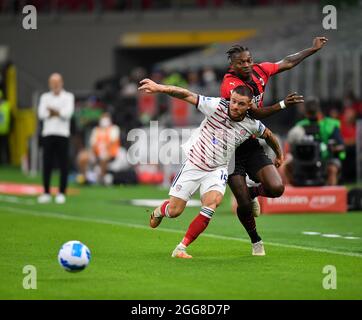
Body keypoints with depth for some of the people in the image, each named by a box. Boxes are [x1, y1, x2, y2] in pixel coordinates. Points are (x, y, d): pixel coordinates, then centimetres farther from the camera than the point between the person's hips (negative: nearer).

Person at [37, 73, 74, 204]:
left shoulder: (68, 97, 7)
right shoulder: (45, 97, 14)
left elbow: (68, 113, -10)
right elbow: (41, 114, -1)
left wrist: (53, 111, -5)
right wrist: (59, 113, -6)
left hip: (62, 134, -2)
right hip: (48, 134, 2)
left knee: (63, 165, -3)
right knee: (47, 165, 0)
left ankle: (62, 193, 1)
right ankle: (46, 193, 5)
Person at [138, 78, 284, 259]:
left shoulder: (252, 125, -7)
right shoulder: (217, 106, -18)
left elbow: (268, 135, 15)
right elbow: (187, 95, -22)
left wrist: (279, 155, 30)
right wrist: (159, 88, -34)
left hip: (217, 170, 2)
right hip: (193, 164, -2)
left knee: (212, 202, -28)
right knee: (174, 211, -2)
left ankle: (181, 248, -19)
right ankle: (160, 210, 40)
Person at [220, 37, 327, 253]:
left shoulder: (259, 71, 0)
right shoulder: (230, 85, -21)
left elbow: (287, 63, 18)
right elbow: (256, 114, -27)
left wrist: (314, 49, 24)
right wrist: (283, 105, -35)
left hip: (252, 145, 6)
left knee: (277, 188, -15)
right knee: (244, 205, -7)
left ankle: (252, 192, 22)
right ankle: (256, 241, 21)